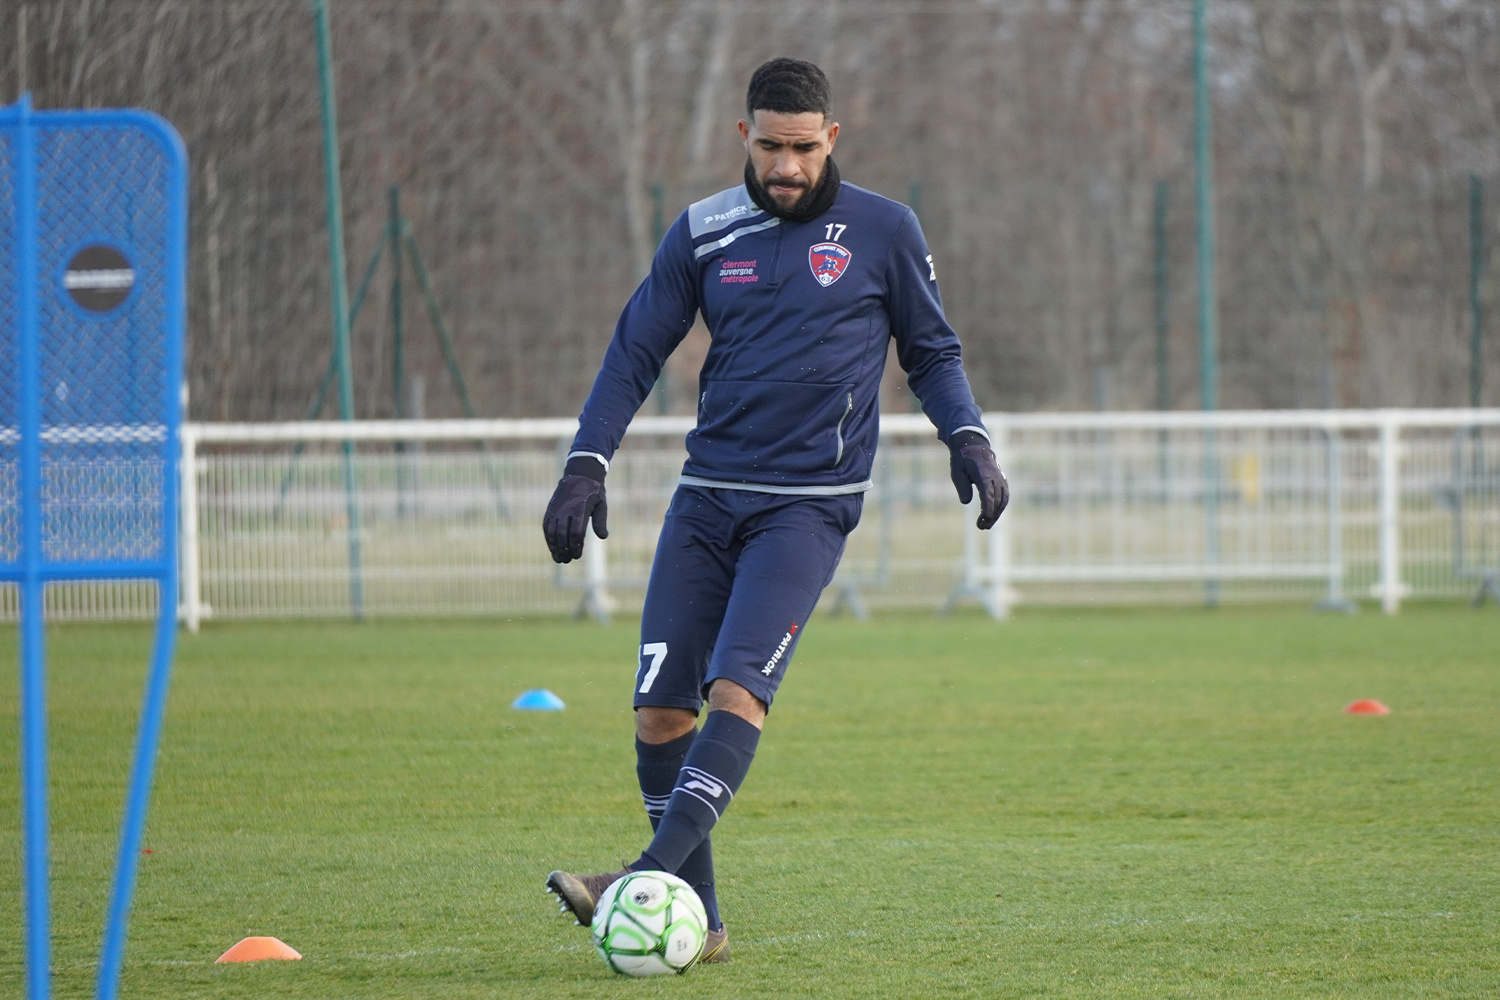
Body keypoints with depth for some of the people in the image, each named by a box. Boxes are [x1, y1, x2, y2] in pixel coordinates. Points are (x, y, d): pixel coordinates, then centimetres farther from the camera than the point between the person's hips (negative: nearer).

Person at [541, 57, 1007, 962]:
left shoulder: (883, 232, 3)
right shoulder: (703, 234, 8)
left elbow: (932, 351, 14)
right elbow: (637, 352, 12)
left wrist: (969, 439, -3)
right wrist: (587, 464, 1)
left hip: (810, 505, -3)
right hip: (708, 496, 4)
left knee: (736, 690, -22)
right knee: (660, 714, -4)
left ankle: (655, 877, -28)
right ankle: (695, 922, 3)